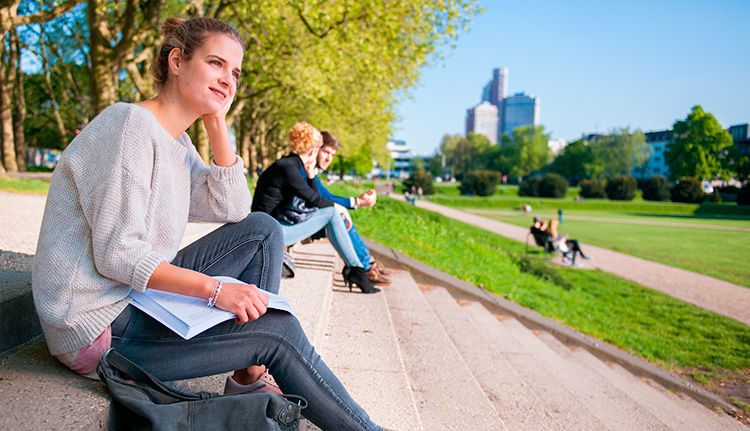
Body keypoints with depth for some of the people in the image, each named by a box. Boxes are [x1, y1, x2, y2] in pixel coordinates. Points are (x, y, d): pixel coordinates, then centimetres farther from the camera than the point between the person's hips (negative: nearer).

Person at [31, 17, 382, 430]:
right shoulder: (131, 125, -18)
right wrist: (216, 289, -25)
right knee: (278, 330, -14)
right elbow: (116, 254, -24)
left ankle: (246, 383, 2)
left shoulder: (176, 140, 10)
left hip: (140, 298, 9)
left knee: (263, 230, 4)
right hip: (96, 326, -9)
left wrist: (217, 122, -1)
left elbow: (233, 209, 3)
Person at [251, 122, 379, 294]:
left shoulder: (290, 165, 13)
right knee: (332, 213, -10)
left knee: (335, 212, 10)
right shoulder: (287, 168, -18)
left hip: (279, 223, 10)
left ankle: (353, 267, 10)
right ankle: (356, 270, -3)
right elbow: (313, 199, -11)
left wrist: (310, 173, 3)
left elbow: (313, 197, 15)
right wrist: (337, 207, 4)